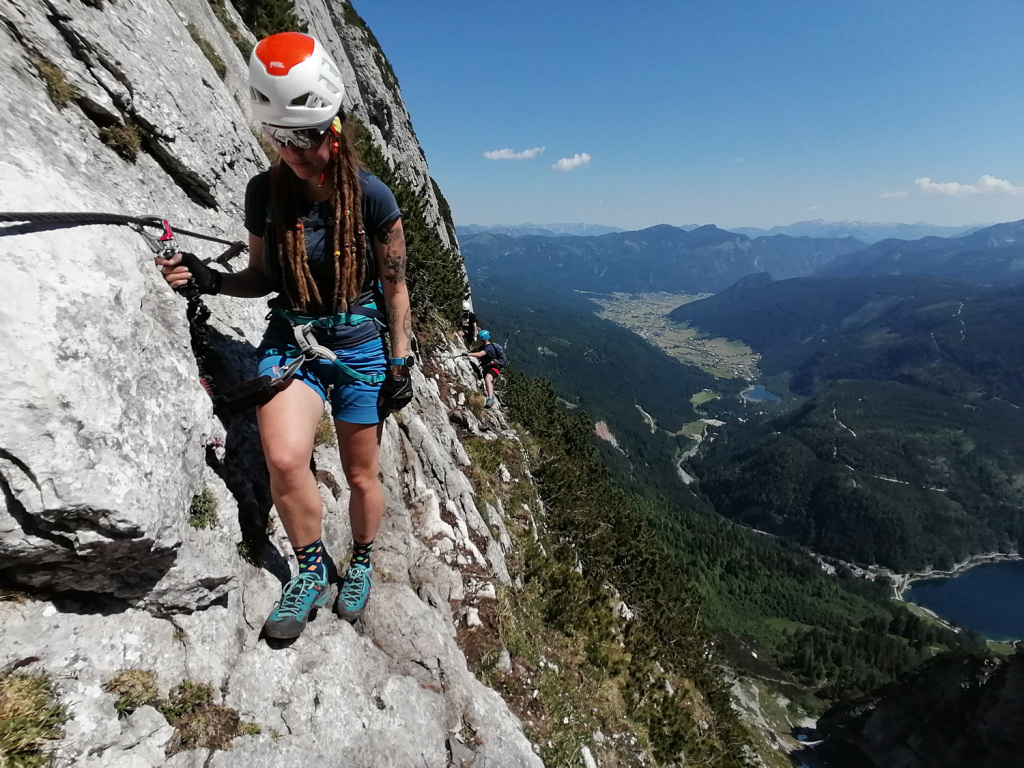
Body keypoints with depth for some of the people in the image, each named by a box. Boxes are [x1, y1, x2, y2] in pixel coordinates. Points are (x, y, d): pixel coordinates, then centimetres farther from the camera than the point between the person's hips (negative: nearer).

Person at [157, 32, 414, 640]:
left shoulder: (370, 196, -10)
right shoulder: (265, 192, -1)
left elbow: (395, 287, -3)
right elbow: (264, 277, 10)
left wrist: (401, 363, -5)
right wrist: (211, 279, -9)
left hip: (360, 342, -1)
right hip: (289, 338, 2)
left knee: (361, 476, 8)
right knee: (285, 458, -23)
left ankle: (361, 565, 38)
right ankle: (312, 572, 5)